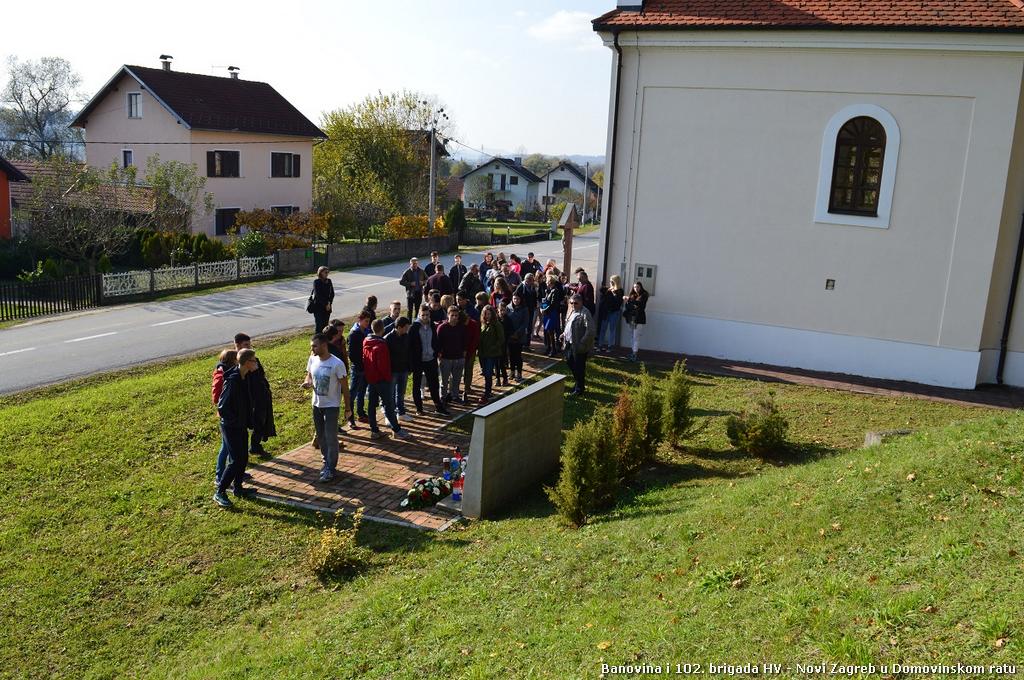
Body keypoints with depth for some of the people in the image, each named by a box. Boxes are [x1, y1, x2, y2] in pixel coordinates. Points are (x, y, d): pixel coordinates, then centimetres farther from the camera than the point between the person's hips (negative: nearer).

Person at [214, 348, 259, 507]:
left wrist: (247, 421, 13)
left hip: (241, 426, 9)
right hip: (231, 428, -9)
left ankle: (238, 487, 29)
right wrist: (234, 421, -15)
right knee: (235, 461, -7)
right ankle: (219, 493, 3)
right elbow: (222, 407, -23)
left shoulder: (244, 378, 4)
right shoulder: (232, 380, -24)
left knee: (243, 458, 15)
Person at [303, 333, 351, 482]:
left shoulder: (337, 364, -21)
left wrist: (347, 408, -9)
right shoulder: (312, 359, -5)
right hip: (316, 404, 6)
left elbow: (345, 387, -13)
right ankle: (326, 461, 35)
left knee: (331, 438, -3)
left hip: (331, 406, -6)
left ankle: (331, 469, 7)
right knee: (321, 436, 17)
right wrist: (307, 382, -12)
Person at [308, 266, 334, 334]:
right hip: (318, 306, -5)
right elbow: (318, 295, -14)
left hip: (327, 307, 5)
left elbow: (332, 293, 7)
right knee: (319, 324, -4)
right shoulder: (316, 281, -9)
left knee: (325, 324, 8)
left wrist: (329, 303, -7)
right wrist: (326, 304, -14)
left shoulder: (329, 281, 7)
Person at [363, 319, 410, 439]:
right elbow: (383, 365, -20)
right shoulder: (381, 345, -21)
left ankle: (374, 430, 15)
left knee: (372, 404, 11)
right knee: (389, 405, 0)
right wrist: (388, 377, -7)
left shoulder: (366, 342, 3)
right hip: (381, 379, -7)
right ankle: (397, 430, 6)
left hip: (370, 379, 8)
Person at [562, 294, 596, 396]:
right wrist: (564, 334, 9)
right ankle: (578, 382, 37)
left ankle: (579, 388, 20)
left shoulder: (585, 313, -19)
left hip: (579, 345, -9)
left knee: (579, 366, 4)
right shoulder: (573, 311, 10)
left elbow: (590, 331, -24)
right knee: (569, 361, 18)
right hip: (570, 343, 9)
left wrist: (582, 343, -24)